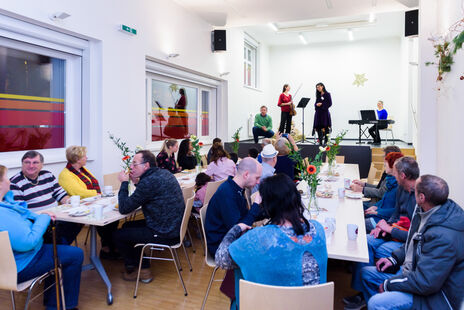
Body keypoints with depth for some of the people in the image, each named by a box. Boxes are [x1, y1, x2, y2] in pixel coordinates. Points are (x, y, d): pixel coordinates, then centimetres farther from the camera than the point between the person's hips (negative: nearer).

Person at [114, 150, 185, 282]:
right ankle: (143, 268, 28)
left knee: (118, 235, 5)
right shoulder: (164, 173, 6)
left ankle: (132, 270, 26)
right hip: (174, 227, 10)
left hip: (165, 234, -10)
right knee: (128, 226, 23)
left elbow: (124, 209, -15)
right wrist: (137, 182, 8)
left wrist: (124, 182, -5)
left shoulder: (149, 181, -23)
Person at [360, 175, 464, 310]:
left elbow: (424, 283, -27)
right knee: (366, 272, 12)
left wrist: (388, 284, -16)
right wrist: (394, 258, 5)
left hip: (434, 295, -9)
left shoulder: (444, 237, -32)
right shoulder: (425, 211, -4)